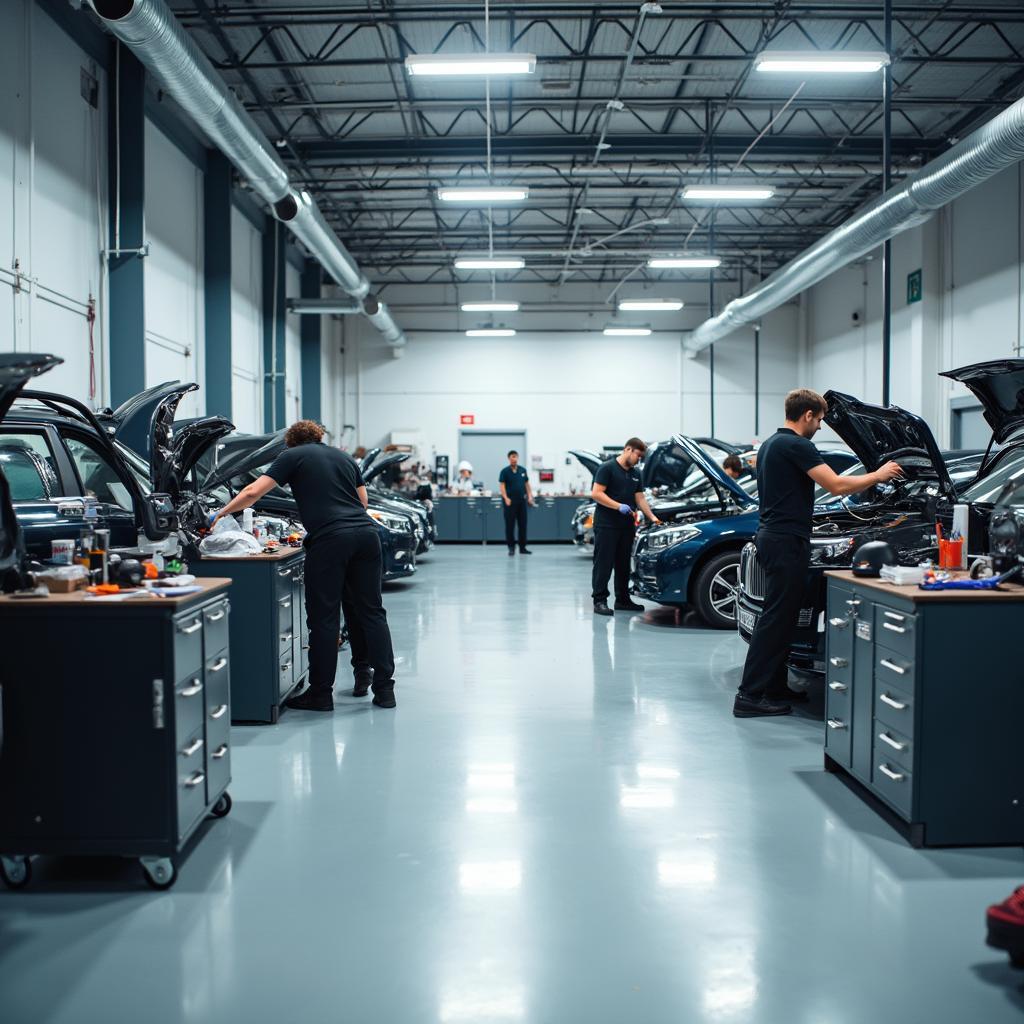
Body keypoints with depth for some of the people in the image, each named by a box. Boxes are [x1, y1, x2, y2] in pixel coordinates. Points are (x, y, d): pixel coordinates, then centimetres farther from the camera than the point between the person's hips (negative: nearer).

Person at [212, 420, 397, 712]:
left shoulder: (292, 456, 10)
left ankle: (320, 693, 9)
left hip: (330, 540, -5)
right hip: (366, 532, 5)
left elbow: (253, 492, 4)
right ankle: (384, 688, 8)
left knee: (324, 617, 2)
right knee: (371, 611, 9)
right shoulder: (344, 457, 25)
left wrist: (223, 512, 17)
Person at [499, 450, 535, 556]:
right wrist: (506, 498, -21)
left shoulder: (523, 470, 10)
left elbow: (527, 484, 15)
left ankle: (522, 547, 13)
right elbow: (502, 485, -9)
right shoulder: (505, 471, -3)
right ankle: (511, 547, 7)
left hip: (522, 500, 4)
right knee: (510, 525, -1)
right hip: (510, 501, -4)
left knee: (523, 525, 6)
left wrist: (530, 496, 3)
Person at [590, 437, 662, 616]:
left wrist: (652, 517, 3)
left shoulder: (635, 474, 17)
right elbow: (596, 494, -15)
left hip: (626, 526, 8)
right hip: (606, 525, -8)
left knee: (623, 564, 13)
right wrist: (619, 506, -21)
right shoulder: (607, 468, -7)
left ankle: (622, 599, 21)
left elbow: (640, 498, 16)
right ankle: (599, 601, -3)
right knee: (603, 563, -5)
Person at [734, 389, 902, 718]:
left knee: (781, 616, 15)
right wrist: (878, 475, -6)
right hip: (786, 542, -10)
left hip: (772, 537, 10)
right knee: (776, 618, -8)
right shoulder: (797, 446, -15)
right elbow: (836, 485, -20)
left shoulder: (770, 445, 17)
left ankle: (775, 688, 20)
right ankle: (749, 696, -7)